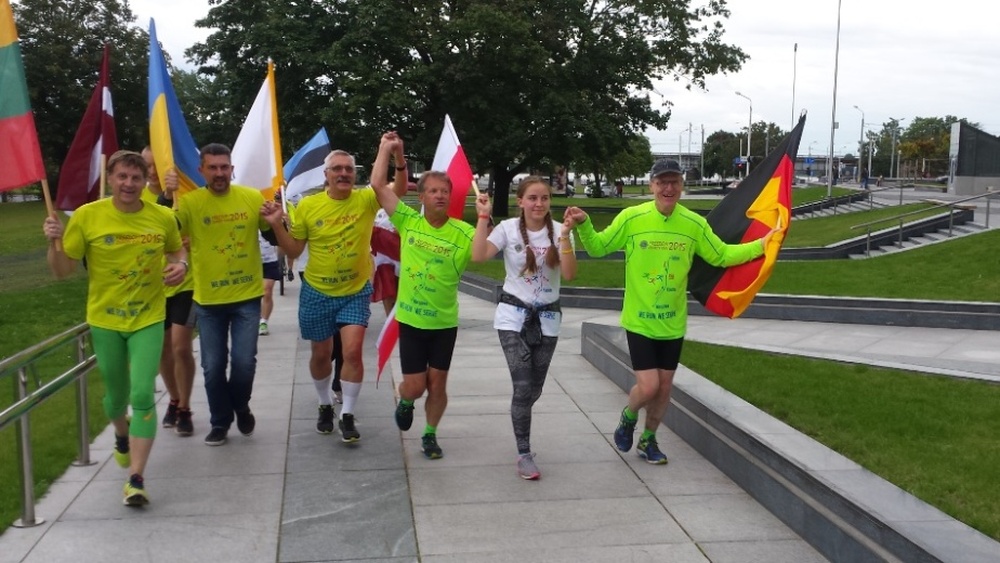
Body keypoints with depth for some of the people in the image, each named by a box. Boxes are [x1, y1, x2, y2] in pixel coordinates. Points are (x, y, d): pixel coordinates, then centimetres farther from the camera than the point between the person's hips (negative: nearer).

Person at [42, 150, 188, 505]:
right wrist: (54, 242, -25)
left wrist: (181, 266, -9)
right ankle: (122, 436, 52)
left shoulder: (162, 217, -6)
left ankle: (136, 479, -6)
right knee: (116, 395, 17)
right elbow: (63, 271, -5)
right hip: (104, 320, 1)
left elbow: (176, 250, 14)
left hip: (148, 319, 0)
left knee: (142, 395, -11)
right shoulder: (87, 216, -10)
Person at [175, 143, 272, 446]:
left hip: (247, 297, 0)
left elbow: (275, 235, 9)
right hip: (208, 299, 0)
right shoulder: (190, 202, -7)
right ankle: (220, 422, 27)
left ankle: (241, 407, 29)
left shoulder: (253, 197, -3)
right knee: (213, 366, 8)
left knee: (244, 362, -1)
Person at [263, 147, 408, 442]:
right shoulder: (308, 205, -6)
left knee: (353, 352, -10)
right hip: (317, 293, 1)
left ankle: (347, 416, 7)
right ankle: (325, 406, 38)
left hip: (356, 292, -1)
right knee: (321, 354, 14)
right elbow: (293, 251, 1)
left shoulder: (366, 200, -7)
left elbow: (400, 189, -20)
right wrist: (277, 225, -15)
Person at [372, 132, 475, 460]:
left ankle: (430, 436, 32)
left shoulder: (463, 233, -10)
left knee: (437, 384, 10)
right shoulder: (408, 221, -6)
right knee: (415, 386, 2)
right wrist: (387, 149, -6)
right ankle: (405, 402, 39)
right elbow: (378, 186, -9)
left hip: (445, 322, 0)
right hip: (411, 319, 0)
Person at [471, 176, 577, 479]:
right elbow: (478, 256, -20)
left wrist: (564, 236, -22)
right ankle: (524, 454, -1)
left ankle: (520, 428, 39)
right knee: (523, 386, -12)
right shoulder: (508, 228, -7)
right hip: (513, 316, -2)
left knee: (535, 388, 10)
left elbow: (569, 274, -15)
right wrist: (483, 217, -19)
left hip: (547, 318, 3)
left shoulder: (559, 231, -4)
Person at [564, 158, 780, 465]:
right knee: (648, 387, -9)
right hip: (639, 321, -3)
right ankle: (628, 417, 27)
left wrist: (759, 246, -4)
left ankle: (648, 440, 37)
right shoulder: (631, 218, -13)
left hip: (673, 322, 3)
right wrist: (583, 225, -22)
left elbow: (722, 255, 7)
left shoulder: (694, 224, -5)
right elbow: (597, 247, -4)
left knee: (664, 387, 13)